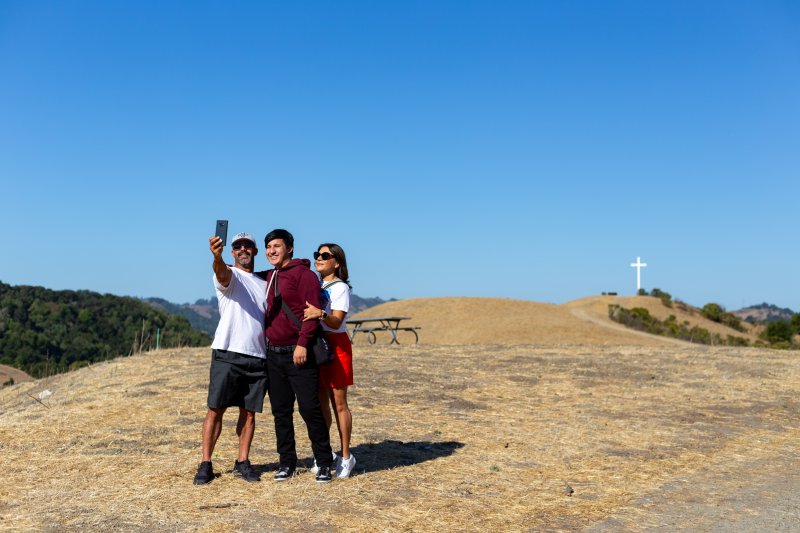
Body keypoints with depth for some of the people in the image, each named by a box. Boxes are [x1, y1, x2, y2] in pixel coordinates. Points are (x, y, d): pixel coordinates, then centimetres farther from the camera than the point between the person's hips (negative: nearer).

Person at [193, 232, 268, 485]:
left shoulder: (265, 282, 20)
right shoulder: (229, 275, 3)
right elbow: (221, 272, -23)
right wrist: (217, 257, -45)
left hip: (258, 357, 5)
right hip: (227, 353, -4)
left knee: (249, 412, 6)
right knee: (215, 410, -3)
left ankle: (242, 462, 14)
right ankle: (206, 464, 4)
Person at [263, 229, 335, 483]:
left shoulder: (303, 274, -7)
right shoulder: (269, 277, 17)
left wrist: (302, 343, -21)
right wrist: (266, 342, 14)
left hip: (298, 354, -7)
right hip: (273, 354, 7)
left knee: (310, 408, -5)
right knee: (281, 411, 9)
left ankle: (324, 463, 6)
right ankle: (287, 462, 19)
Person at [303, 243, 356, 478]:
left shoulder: (340, 287, -7)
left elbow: (336, 321, -19)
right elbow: (307, 314, 14)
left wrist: (322, 314, -37)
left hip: (335, 346, -5)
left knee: (339, 403, -1)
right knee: (320, 402, 8)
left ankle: (346, 456, 8)